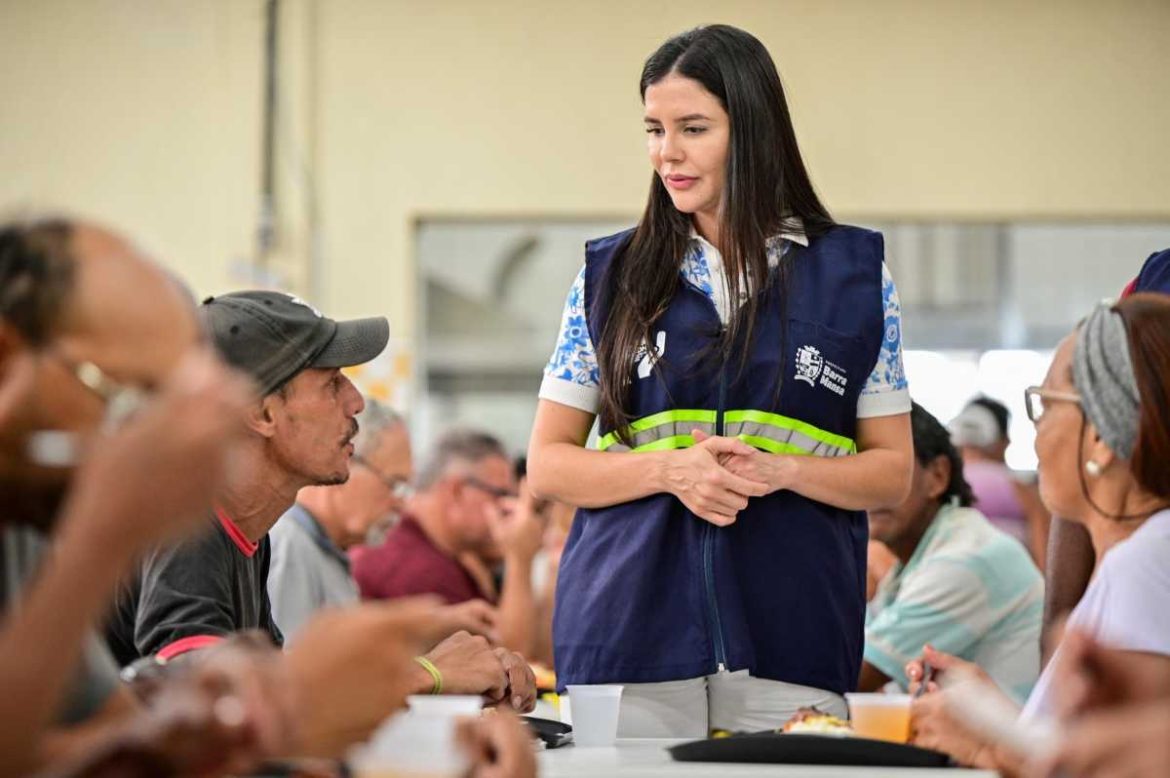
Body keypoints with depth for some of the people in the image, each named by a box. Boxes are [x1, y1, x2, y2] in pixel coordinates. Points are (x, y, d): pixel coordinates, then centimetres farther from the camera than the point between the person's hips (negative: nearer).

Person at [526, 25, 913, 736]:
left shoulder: (853, 274, 6)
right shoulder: (611, 276, 8)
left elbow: (892, 473, 7)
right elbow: (548, 465, 7)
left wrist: (780, 471, -12)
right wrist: (671, 469, -10)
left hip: (790, 639, 0)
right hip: (629, 626, 1)